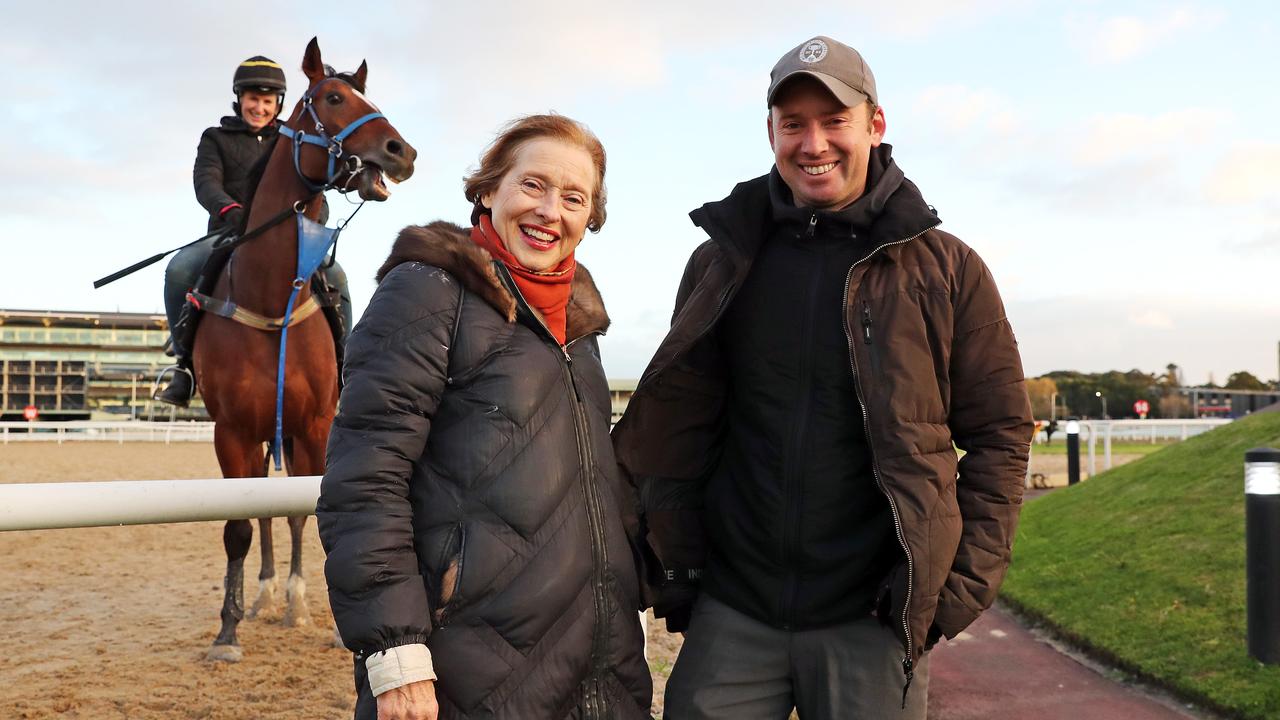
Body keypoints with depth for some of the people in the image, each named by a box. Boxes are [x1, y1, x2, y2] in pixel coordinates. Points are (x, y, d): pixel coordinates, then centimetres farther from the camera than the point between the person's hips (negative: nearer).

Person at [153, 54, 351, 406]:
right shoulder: (216, 138, 12)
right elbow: (206, 183, -7)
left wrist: (316, 215, -20)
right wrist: (230, 210, -30)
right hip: (230, 233, -1)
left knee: (334, 275, -23)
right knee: (180, 268, -29)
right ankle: (185, 362, -17)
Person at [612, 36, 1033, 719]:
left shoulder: (946, 268, 0)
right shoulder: (724, 261, 6)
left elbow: (999, 433, 3)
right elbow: (679, 427, 9)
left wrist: (965, 583, -5)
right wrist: (677, 564, 4)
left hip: (873, 618, -1)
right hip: (731, 611, 2)